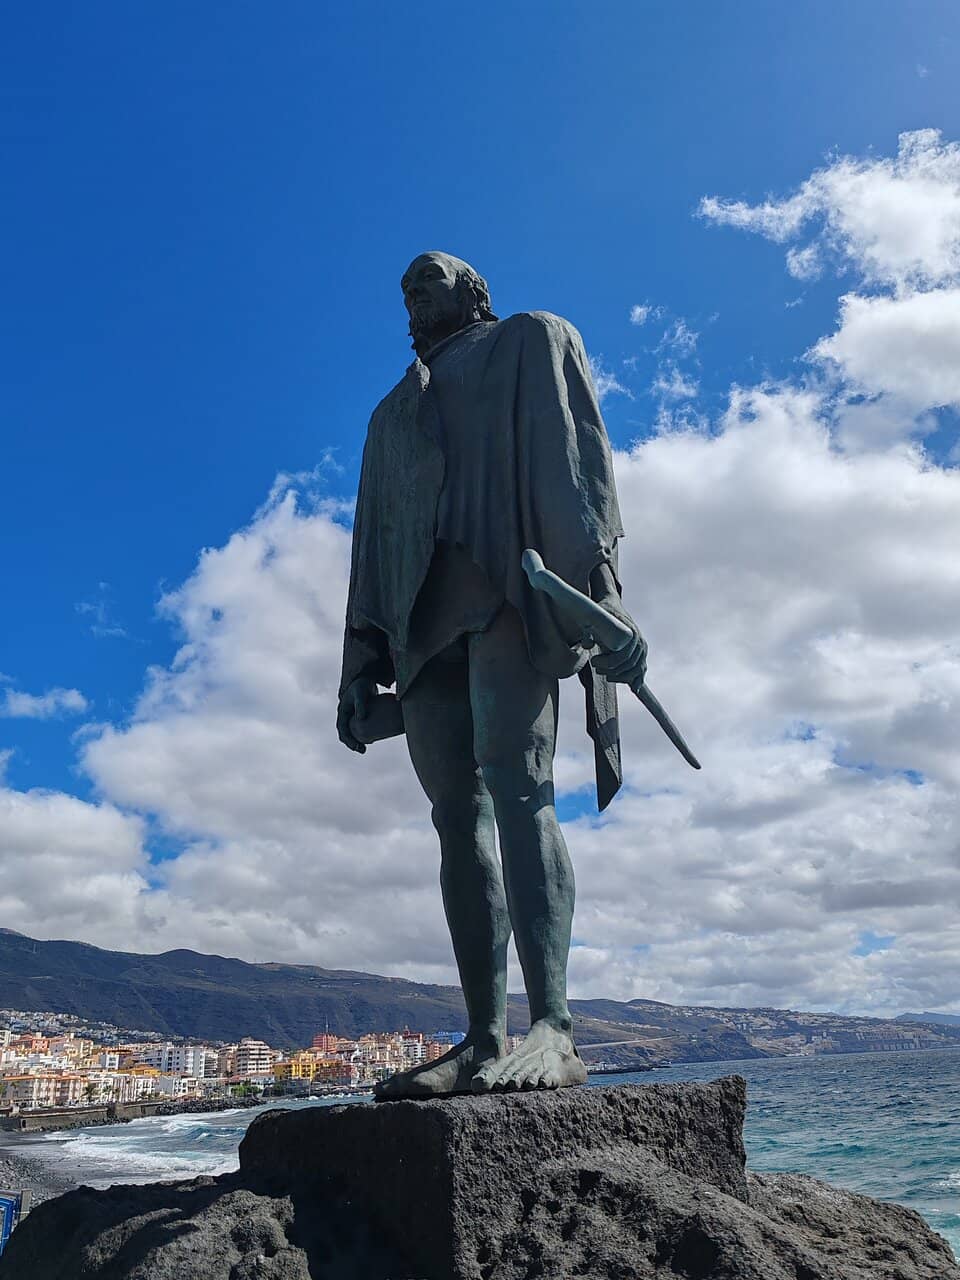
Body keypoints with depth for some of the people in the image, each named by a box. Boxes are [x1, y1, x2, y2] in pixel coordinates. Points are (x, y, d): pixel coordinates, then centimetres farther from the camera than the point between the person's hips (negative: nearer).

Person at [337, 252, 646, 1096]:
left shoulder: (533, 338, 19)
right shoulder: (394, 412, 33)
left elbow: (577, 455, 2)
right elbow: (374, 538, 24)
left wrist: (601, 587, -14)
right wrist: (362, 665, 12)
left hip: (510, 589, -5)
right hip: (426, 615, 5)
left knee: (514, 785, -23)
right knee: (458, 818, -5)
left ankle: (555, 1032, -28)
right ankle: (485, 1042, -6)